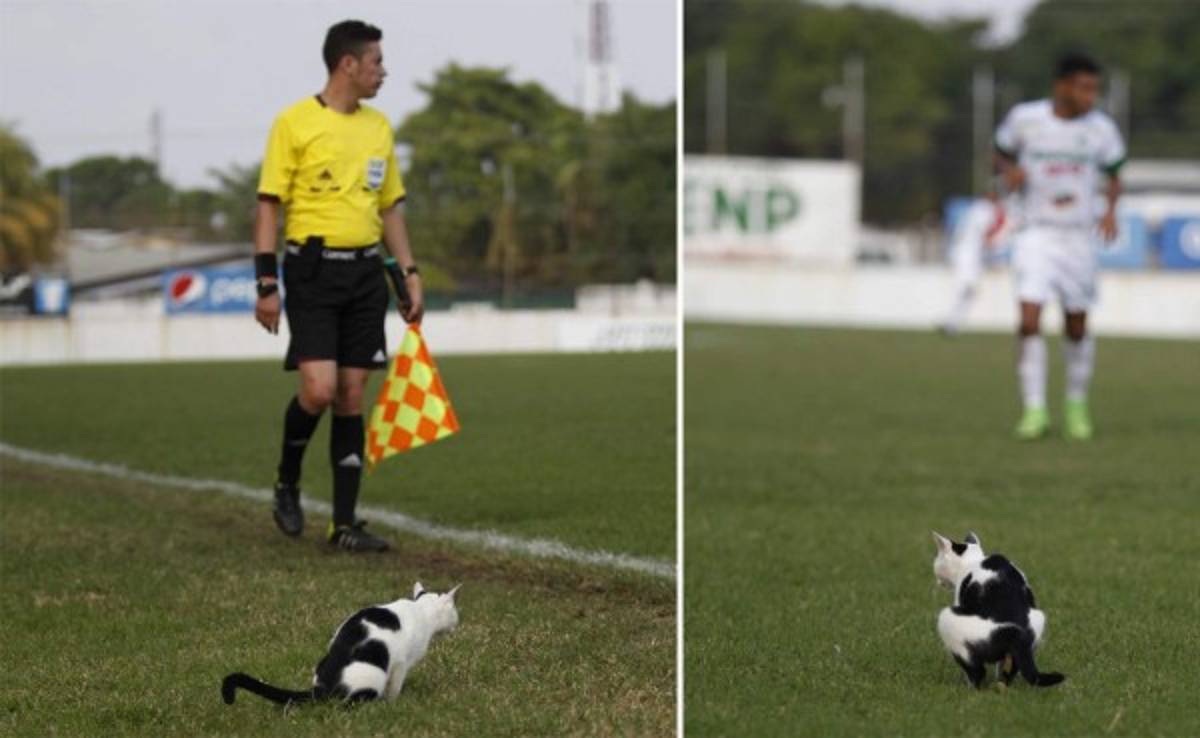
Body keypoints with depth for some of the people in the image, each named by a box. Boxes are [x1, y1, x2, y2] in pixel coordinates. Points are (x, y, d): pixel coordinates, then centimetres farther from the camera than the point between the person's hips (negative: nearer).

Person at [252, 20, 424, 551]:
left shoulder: (379, 127, 12)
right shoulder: (295, 122, -5)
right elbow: (269, 206, -6)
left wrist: (409, 275, 11)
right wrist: (266, 285, -12)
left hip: (366, 272, 5)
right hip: (313, 269, -5)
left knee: (351, 397, 3)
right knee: (318, 389, -16)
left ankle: (344, 523, 7)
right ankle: (286, 483, 12)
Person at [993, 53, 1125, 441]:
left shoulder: (1101, 128, -3)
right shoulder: (1025, 118, -6)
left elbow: (1113, 175, 11)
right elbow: (1002, 151, 11)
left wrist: (1111, 209, -8)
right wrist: (1009, 171, -11)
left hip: (1078, 237, 2)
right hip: (1036, 234, -2)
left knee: (1077, 327, 8)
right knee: (1029, 320, -16)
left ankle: (1077, 406, 27)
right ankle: (1035, 410, -10)